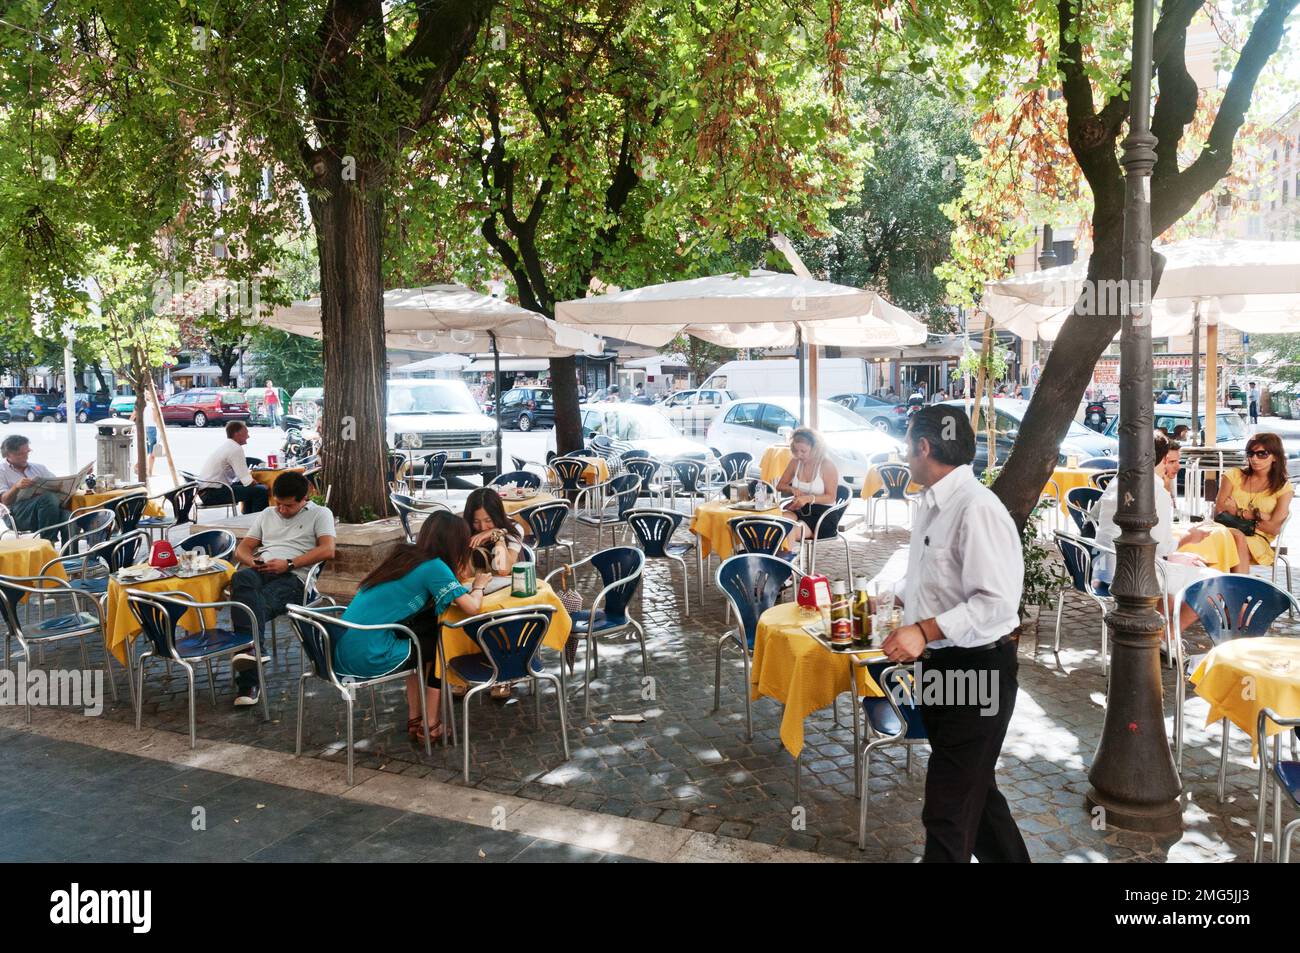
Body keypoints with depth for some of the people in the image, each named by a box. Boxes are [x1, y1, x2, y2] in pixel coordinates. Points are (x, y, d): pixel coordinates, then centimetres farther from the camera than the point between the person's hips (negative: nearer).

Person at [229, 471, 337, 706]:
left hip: (292, 577, -3)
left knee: (259, 604, -36)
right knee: (241, 579, -36)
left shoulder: (320, 514, 15)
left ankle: (247, 682, -44)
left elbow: (328, 550, -2)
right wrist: (251, 560, 0)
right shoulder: (267, 515, 31)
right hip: (259, 572, 4)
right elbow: (241, 549, 27)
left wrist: (289, 564, -11)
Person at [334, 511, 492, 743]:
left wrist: (467, 587, 13)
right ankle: (430, 726, 20)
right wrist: (478, 586, 8)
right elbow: (472, 608, -13)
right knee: (439, 645, 14)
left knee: (421, 640, 26)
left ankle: (414, 720, 30)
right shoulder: (434, 566, -10)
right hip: (368, 657, -7)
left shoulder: (405, 555, 12)